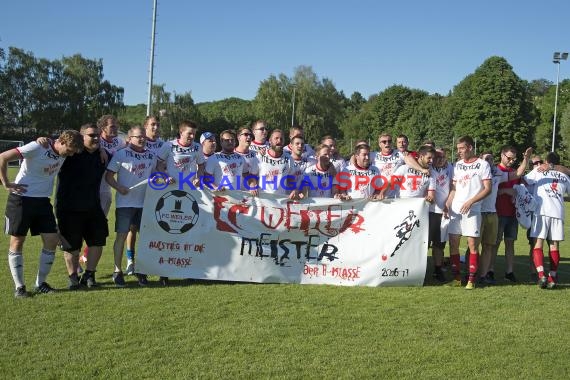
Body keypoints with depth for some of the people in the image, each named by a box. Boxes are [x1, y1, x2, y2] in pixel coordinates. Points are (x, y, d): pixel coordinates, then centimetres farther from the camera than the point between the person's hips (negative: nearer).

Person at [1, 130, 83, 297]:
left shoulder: (64, 151, -2)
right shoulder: (37, 148, -20)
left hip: (42, 201, 6)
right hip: (22, 199, -6)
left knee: (51, 240, -1)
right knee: (17, 242, 1)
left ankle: (41, 283, 13)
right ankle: (19, 286, 11)